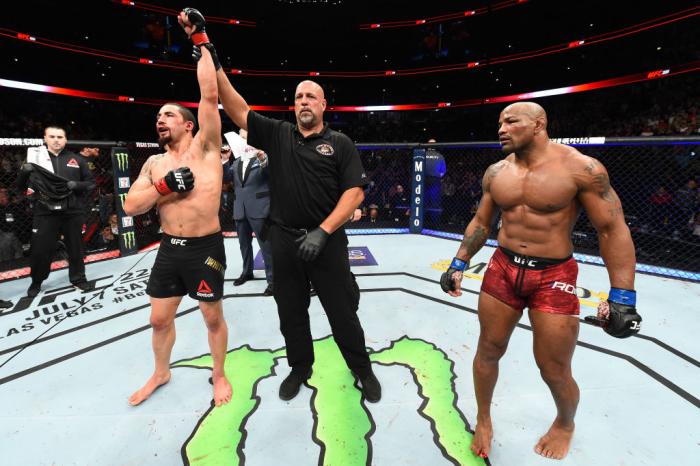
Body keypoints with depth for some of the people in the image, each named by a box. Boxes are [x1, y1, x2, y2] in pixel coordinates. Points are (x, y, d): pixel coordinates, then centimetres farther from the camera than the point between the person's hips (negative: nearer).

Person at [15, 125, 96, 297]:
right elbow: (20, 187, 7)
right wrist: (24, 172, -13)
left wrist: (78, 185, -12)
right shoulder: (35, 158, 7)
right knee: (40, 249, 3)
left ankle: (78, 278, 26)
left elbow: (91, 183, 8)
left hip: (73, 212, 0)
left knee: (75, 247, 10)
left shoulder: (76, 160, 6)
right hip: (45, 213, 0)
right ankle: (36, 282, 24)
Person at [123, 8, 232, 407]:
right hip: (169, 248, 5)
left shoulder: (205, 147, -4)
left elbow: (210, 95, -14)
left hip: (206, 247, -5)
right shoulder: (154, 162, 9)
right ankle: (161, 373, 44)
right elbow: (130, 207, 4)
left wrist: (200, 40, -7)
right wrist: (163, 187, -12)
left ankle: (219, 375, 33)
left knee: (213, 318, 10)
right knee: (160, 318, 18)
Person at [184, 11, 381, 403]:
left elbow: (355, 192, -8)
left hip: (327, 240, -2)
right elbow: (235, 107, 3)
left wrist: (322, 231, -17)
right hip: (284, 240, 3)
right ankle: (300, 368, 38)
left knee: (342, 312, 7)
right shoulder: (277, 135, 8)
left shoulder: (340, 144, 0)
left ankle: (364, 370, 30)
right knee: (291, 312, 15)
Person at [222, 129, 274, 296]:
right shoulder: (237, 160, 15)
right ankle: (247, 272, 36)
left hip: (259, 208, -7)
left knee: (266, 244, -5)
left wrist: (263, 159, -38)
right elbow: (226, 178, 9)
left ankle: (272, 279, 3)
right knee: (244, 243, 18)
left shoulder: (263, 155, -3)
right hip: (240, 209, 7)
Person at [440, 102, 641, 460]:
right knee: (488, 351, 12)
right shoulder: (496, 172, 3)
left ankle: (565, 424, 43)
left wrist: (622, 296, -12)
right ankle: (483, 419, 38)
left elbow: (613, 230, -9)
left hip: (553, 277, -3)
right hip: (502, 269, 4)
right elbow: (480, 223, 12)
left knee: (555, 371, 7)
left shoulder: (581, 168, -11)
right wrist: (458, 264, 9)